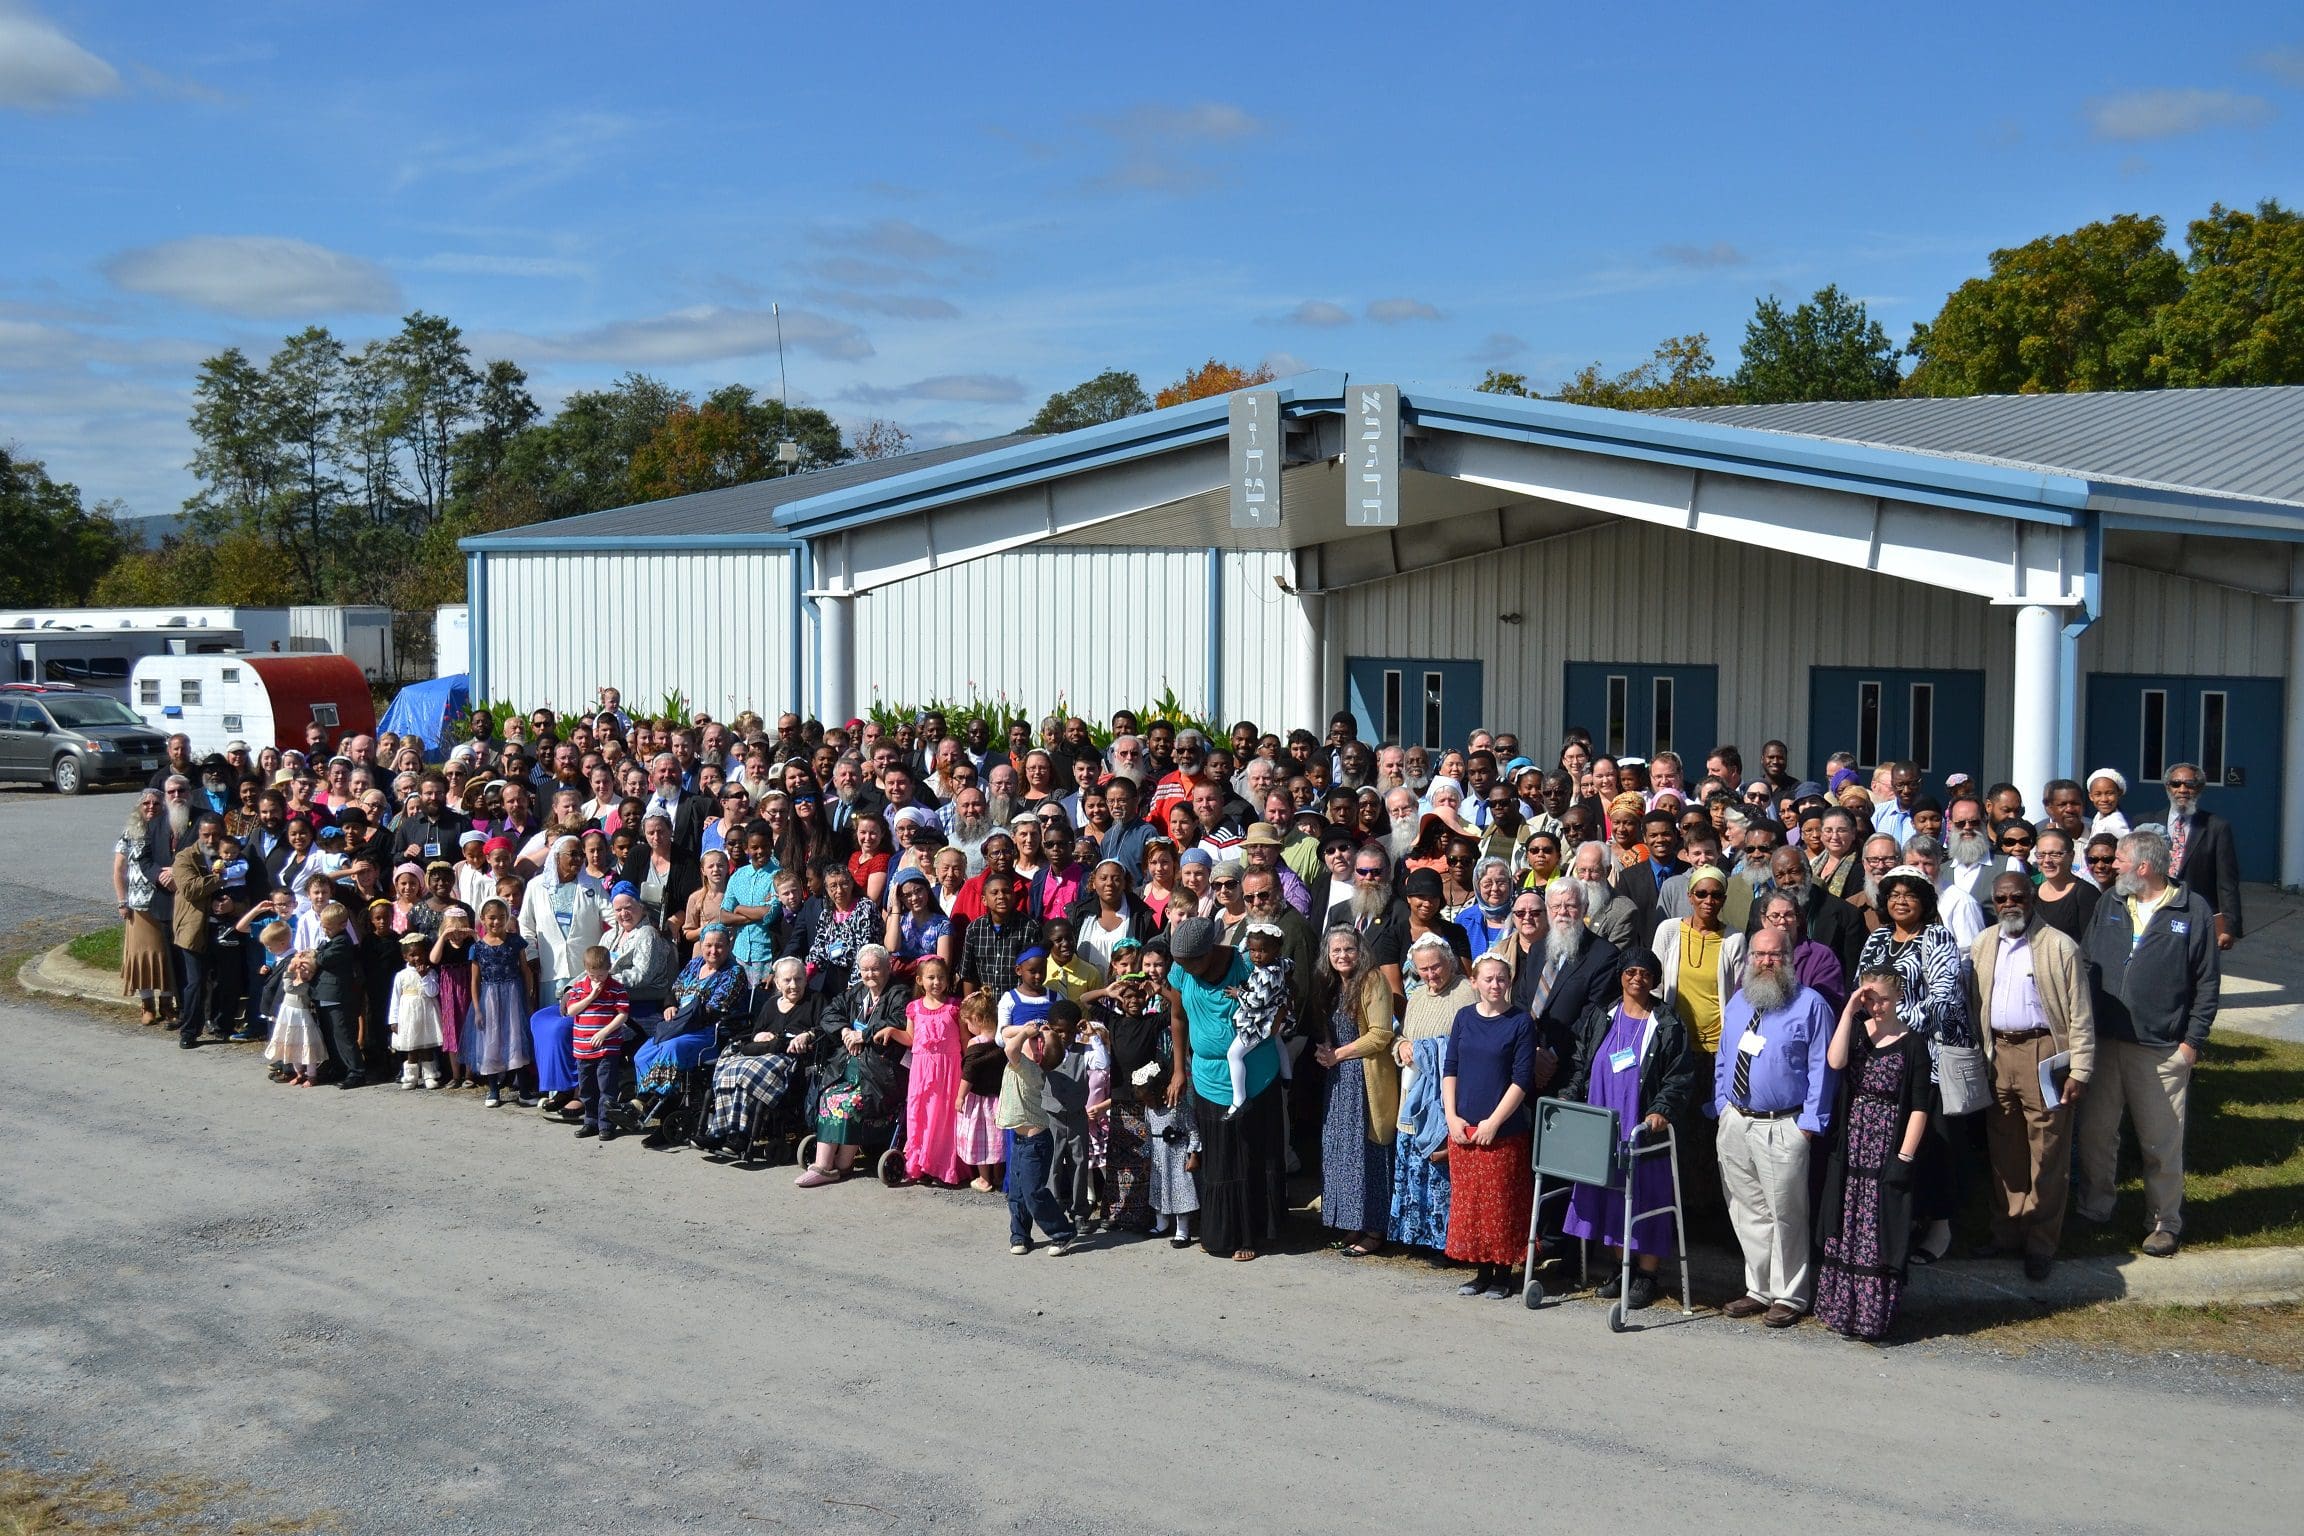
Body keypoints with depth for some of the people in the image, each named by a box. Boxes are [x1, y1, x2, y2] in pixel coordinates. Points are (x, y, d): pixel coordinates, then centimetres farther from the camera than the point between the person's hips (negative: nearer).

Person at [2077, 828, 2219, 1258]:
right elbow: (2086, 963, 12)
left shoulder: (2193, 909, -4)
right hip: (2102, 1041, 4)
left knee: (2162, 1142, 4)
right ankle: (2093, 1211, 24)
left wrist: (2193, 1040, -6)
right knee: (2094, 1133, 10)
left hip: (2162, 1049, -4)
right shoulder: (2109, 902, 8)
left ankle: (2165, 1222, 17)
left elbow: (2208, 982, -2)